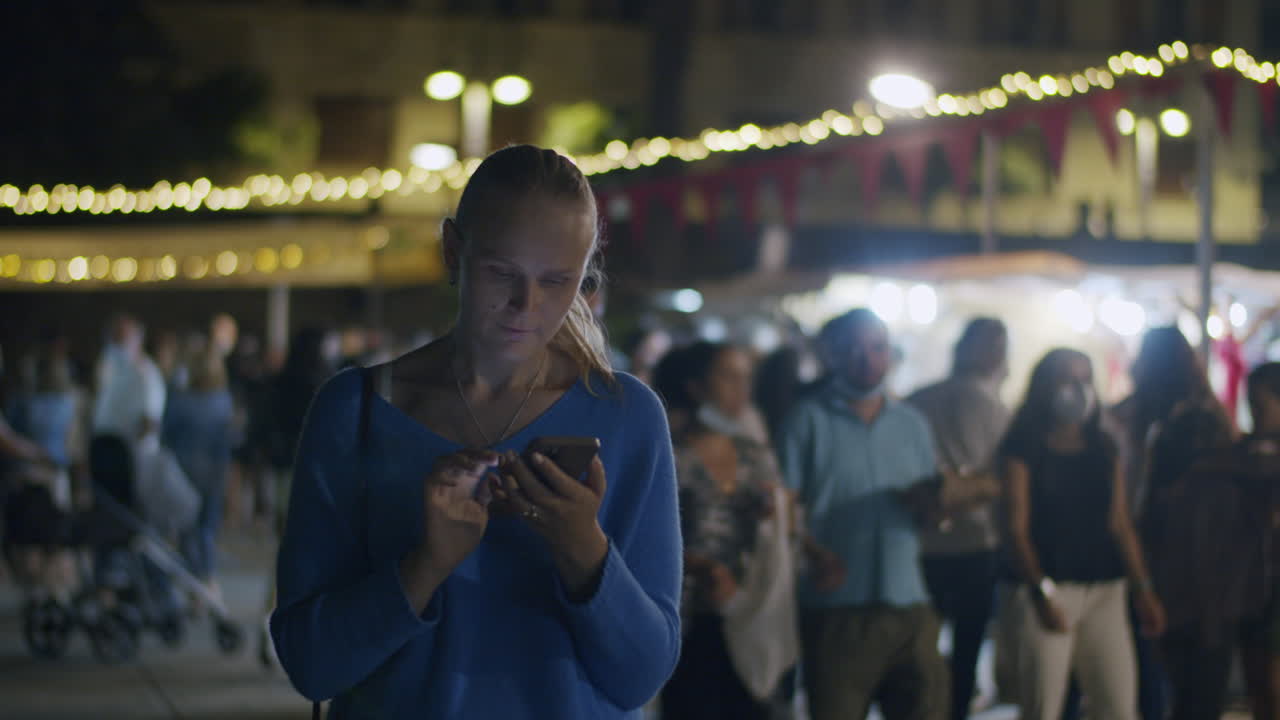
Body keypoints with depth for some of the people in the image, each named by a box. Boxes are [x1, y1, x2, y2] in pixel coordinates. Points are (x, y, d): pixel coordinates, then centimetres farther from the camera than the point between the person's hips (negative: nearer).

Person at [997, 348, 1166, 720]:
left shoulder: (1103, 449, 14)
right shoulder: (1023, 449, -1)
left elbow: (1121, 525, 12)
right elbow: (1016, 527, -9)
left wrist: (1143, 589, 4)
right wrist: (1041, 591, -20)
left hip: (1104, 592, 5)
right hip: (1045, 588, -5)